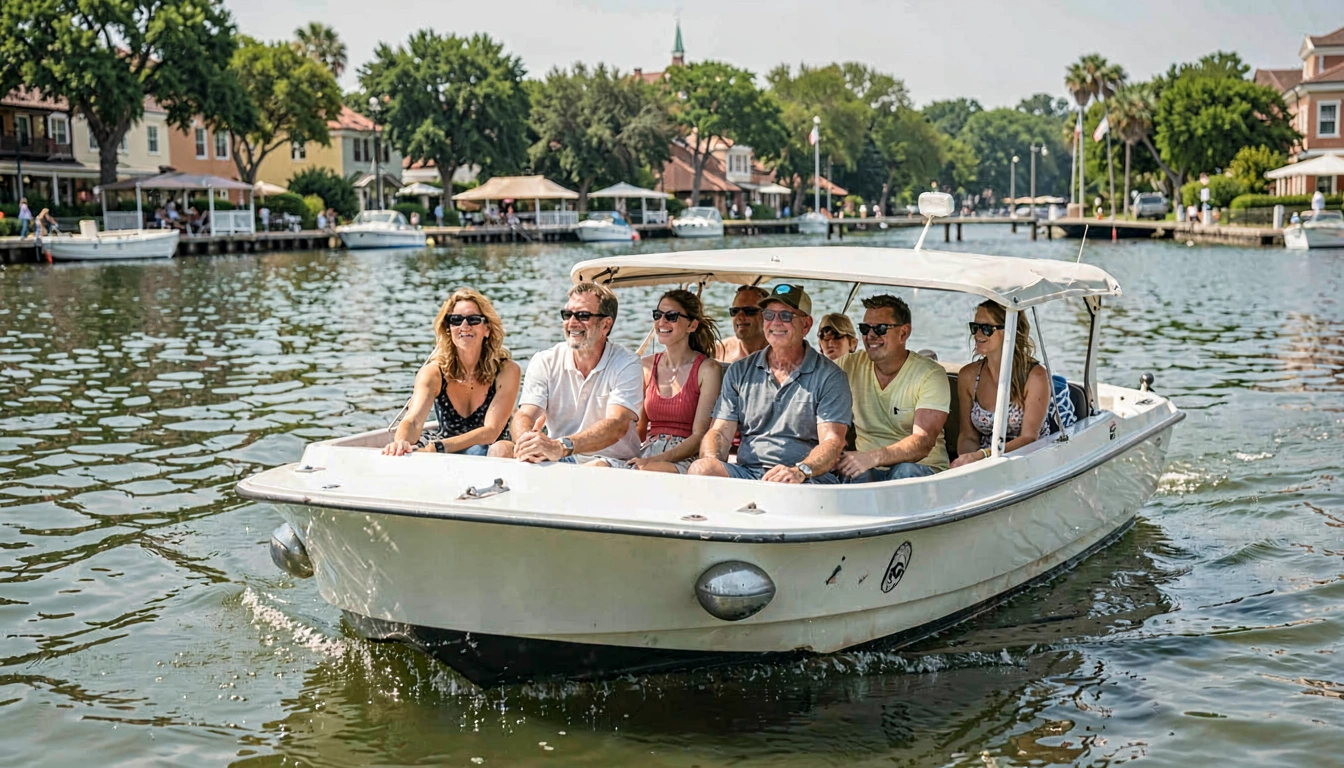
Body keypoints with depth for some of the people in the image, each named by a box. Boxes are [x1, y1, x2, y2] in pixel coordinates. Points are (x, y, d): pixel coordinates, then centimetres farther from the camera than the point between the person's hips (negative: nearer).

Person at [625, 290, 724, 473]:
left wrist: (653, 460, -20)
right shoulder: (646, 366, 14)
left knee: (648, 472, -36)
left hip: (686, 458, -4)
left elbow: (700, 436, -8)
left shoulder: (707, 369, -2)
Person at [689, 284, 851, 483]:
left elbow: (832, 442, -6)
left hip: (808, 481, -4)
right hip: (746, 473, 4)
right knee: (700, 469, -28)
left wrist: (800, 471, -28)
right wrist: (711, 461, -14)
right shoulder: (739, 372, 16)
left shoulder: (829, 377, 5)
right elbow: (720, 432, 11)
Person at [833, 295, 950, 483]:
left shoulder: (931, 375, -7)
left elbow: (923, 442, -20)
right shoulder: (850, 366, 6)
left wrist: (873, 457, -37)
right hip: (867, 469, 1)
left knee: (905, 472, -35)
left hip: (921, 468, -1)